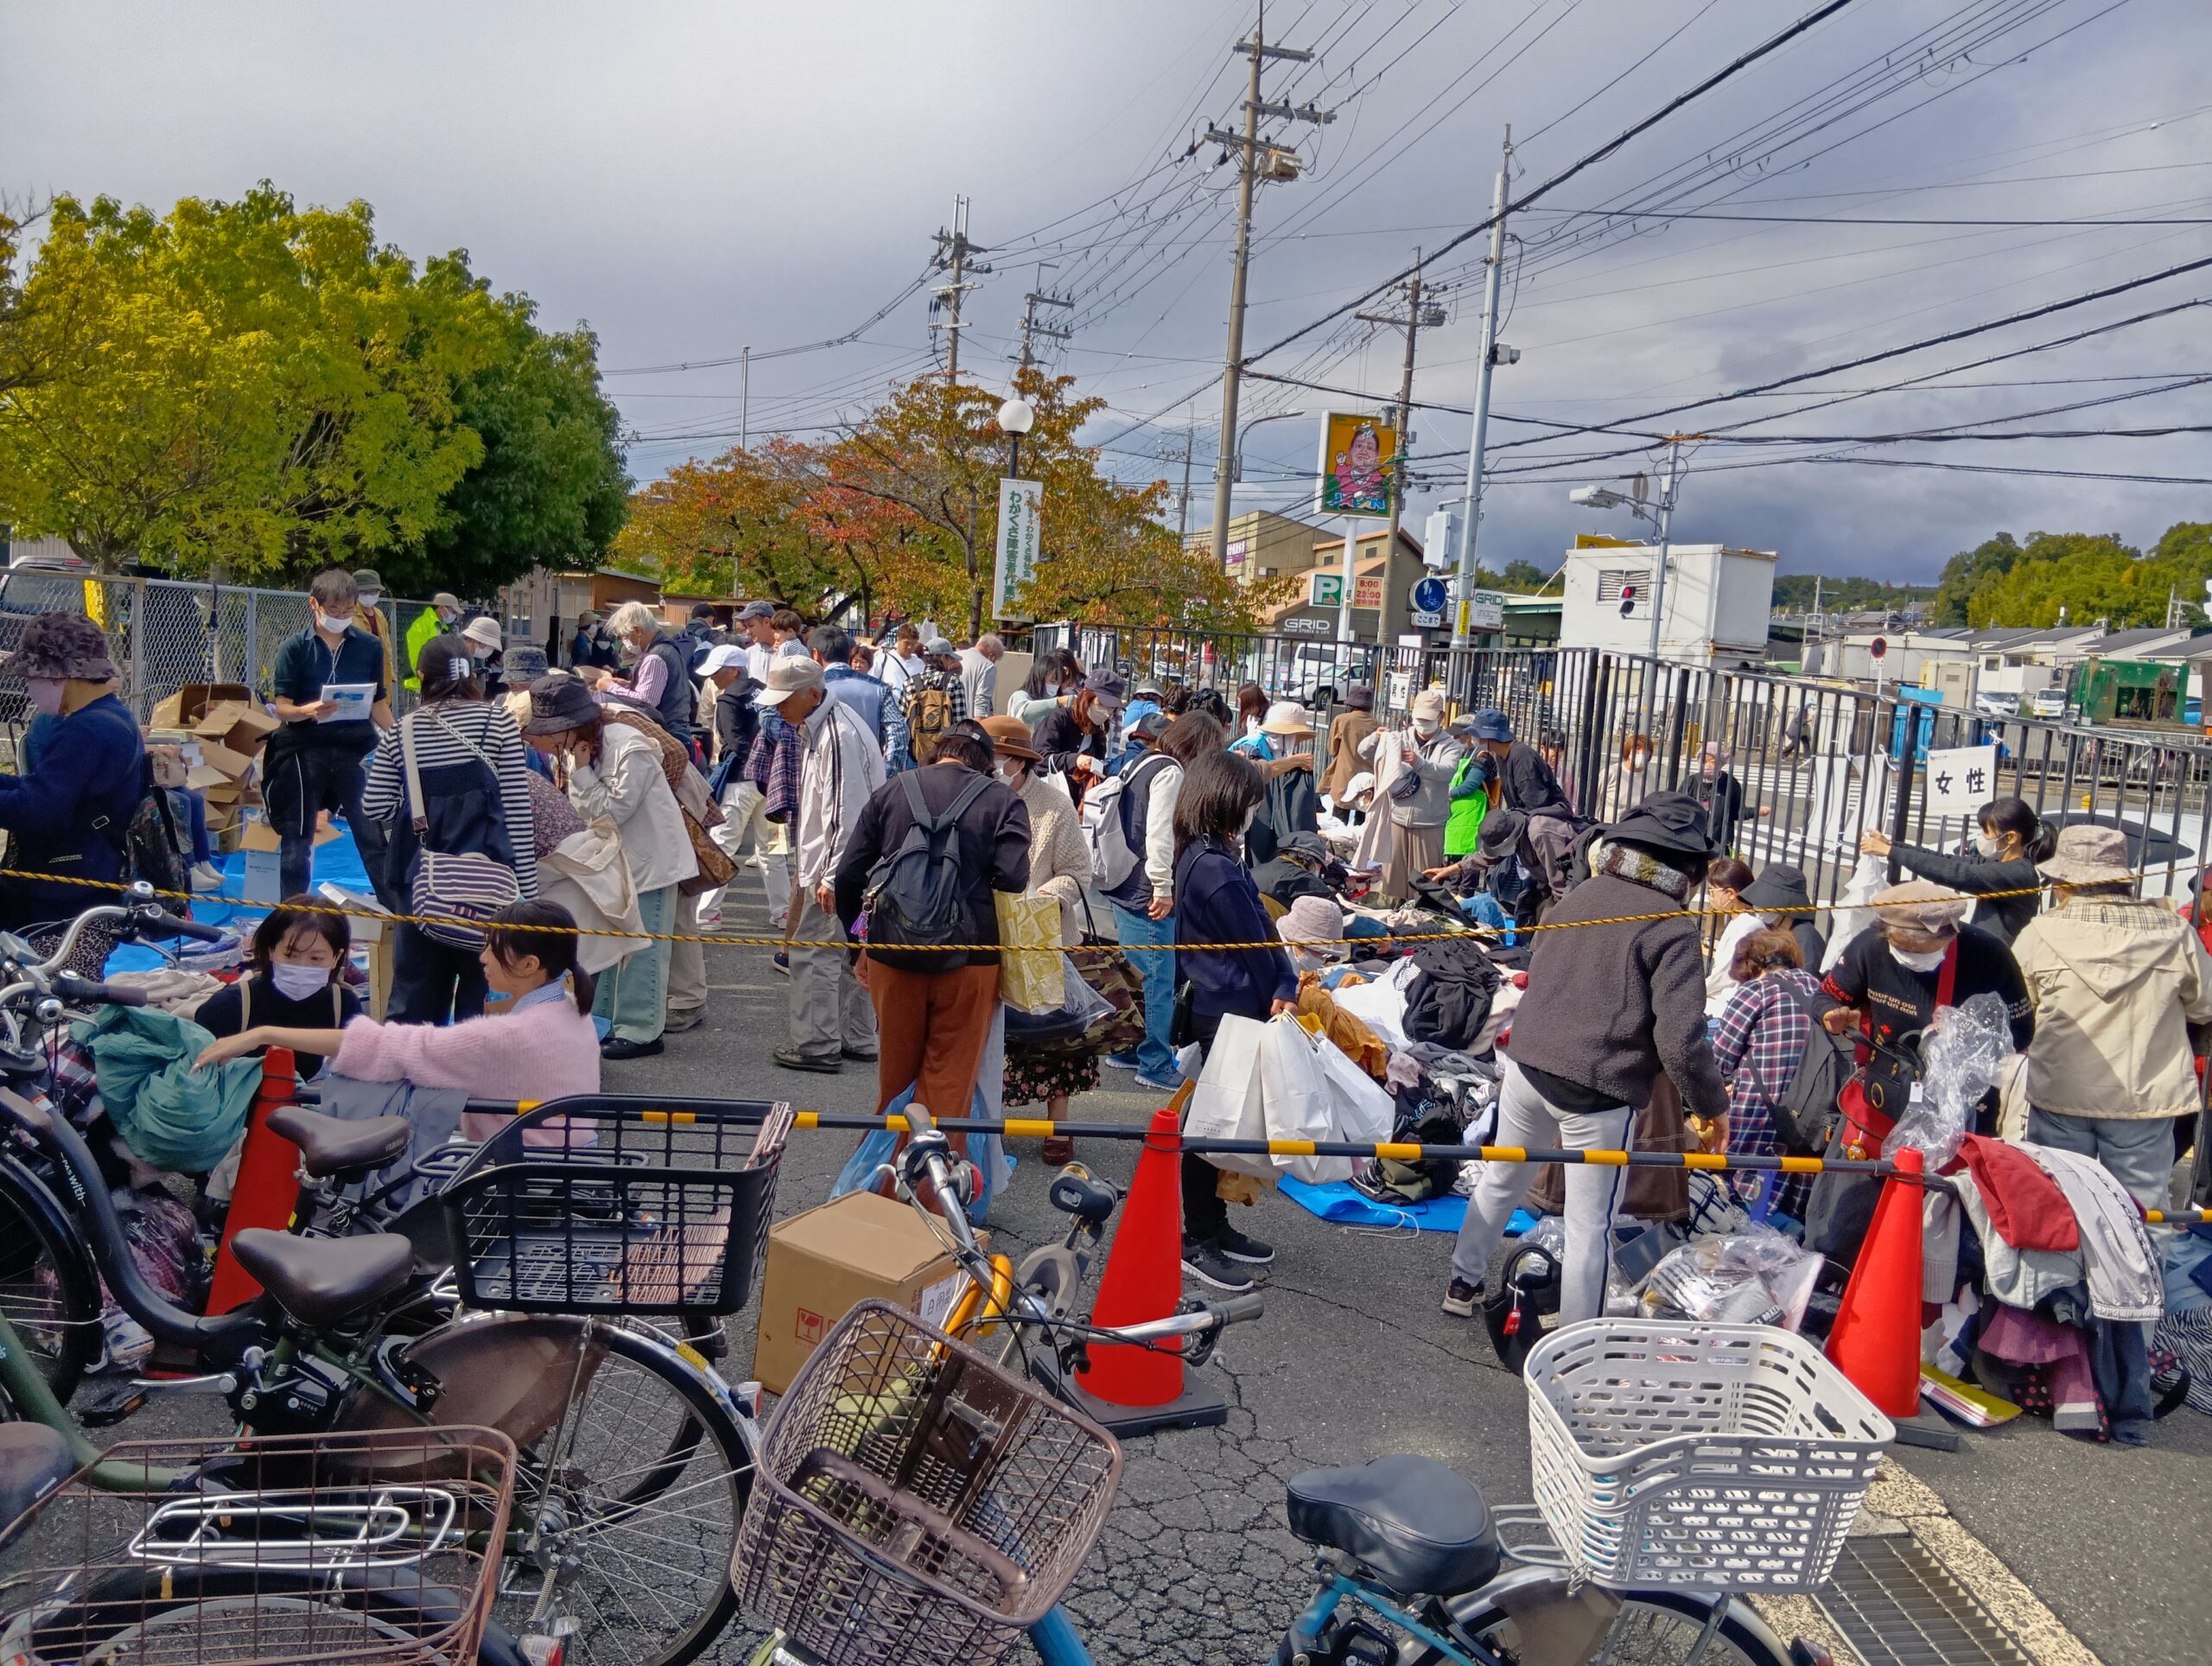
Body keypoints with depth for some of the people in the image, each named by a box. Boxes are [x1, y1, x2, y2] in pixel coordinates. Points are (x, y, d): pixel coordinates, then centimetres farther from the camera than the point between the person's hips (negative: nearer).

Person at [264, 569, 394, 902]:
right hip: (306, 750, -1)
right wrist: (308, 711, -25)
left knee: (374, 833, 0)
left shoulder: (369, 646, 5)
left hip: (357, 747, 1)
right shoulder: (295, 647, 0)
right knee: (298, 838, 7)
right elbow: (282, 706, -4)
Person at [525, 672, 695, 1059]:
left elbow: (612, 811, -22)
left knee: (641, 947, -4)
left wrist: (580, 771, -22)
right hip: (612, 860, 9)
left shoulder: (630, 751, -23)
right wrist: (576, 768, -7)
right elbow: (584, 812, 4)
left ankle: (640, 1031, 4)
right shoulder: (580, 750, 1)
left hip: (650, 860, -9)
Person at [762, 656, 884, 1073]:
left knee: (812, 951, -4)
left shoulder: (838, 736, -21)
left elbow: (848, 814, -23)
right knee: (849, 952, 16)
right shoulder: (814, 728, 11)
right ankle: (857, 1039, 25)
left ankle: (816, 1045, 4)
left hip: (839, 866, -10)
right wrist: (805, 865, 21)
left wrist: (831, 877, -21)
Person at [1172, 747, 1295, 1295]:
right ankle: (1197, 1242, 11)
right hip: (1230, 1013, -10)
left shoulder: (1196, 858, 9)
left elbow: (1259, 929, 7)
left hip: (1211, 1006, 10)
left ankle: (1215, 1227, 30)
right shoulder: (1218, 870, -23)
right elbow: (1254, 944, -15)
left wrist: (1285, 987, -1)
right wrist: (1281, 993, 0)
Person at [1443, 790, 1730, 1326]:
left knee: (1500, 1180, 25)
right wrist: (1712, 1104, -1)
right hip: (1598, 1089, -6)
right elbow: (1680, 1038, -16)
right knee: (1590, 1227, 4)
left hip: (1527, 1063, 6)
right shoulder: (1673, 927, -11)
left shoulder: (1579, 895, 8)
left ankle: (1464, 1282, 41)